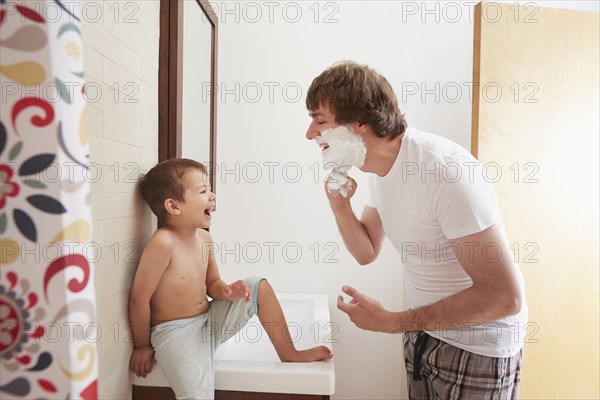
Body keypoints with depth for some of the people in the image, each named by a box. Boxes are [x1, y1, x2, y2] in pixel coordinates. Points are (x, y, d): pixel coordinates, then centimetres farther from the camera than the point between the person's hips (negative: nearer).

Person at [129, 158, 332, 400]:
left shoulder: (204, 237, -1)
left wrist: (226, 291, -13)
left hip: (209, 321, 7)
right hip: (175, 332, -7)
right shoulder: (163, 243, -25)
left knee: (259, 287, 0)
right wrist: (142, 346, -8)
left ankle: (289, 354, 12)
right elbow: (139, 298, -19)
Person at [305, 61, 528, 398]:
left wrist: (392, 322, -23)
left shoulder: (445, 171, -30)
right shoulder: (378, 169, -3)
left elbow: (505, 297, -28)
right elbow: (367, 252, 6)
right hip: (424, 330, 7)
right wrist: (340, 205, -13)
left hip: (478, 345, -7)